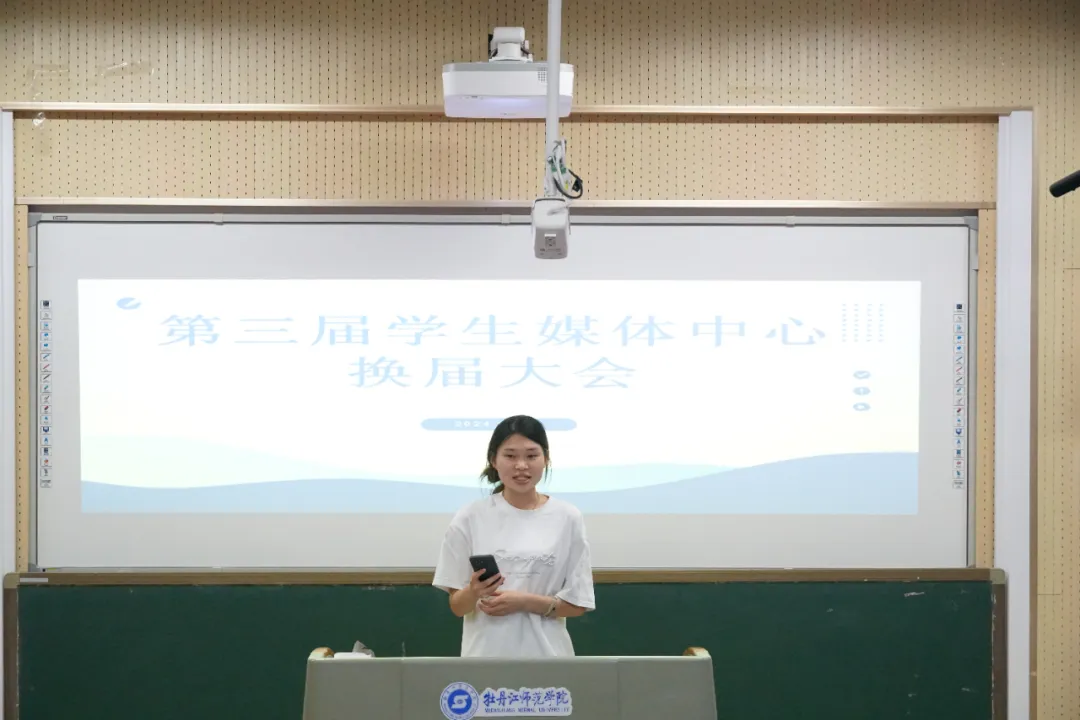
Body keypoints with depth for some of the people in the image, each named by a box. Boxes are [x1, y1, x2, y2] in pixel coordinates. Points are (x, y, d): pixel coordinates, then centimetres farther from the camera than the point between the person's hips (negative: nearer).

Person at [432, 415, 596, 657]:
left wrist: (524, 602, -13)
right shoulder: (470, 518, -1)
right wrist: (473, 593, -19)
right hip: (485, 655, 0)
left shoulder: (568, 518, -1)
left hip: (545, 655, 0)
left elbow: (578, 604, 1)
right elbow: (457, 606, 2)